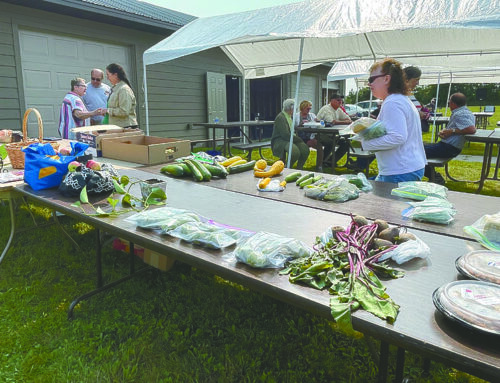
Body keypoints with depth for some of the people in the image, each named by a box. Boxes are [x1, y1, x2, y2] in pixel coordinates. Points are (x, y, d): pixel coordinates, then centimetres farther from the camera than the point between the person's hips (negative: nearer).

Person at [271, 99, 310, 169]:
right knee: (295, 151, -33)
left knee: (305, 148, -13)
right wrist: (299, 139, -16)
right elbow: (286, 135, -23)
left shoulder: (290, 116, 14)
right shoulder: (280, 117, -16)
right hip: (280, 141, -9)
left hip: (290, 139, 9)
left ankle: (299, 169, 1)